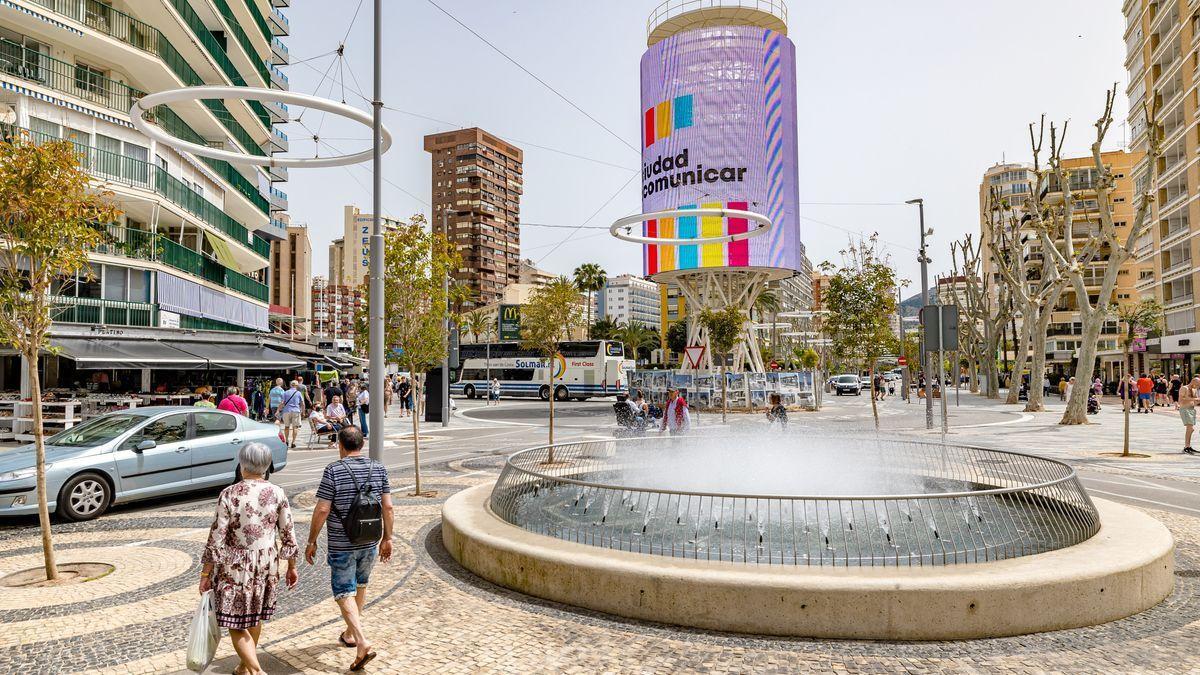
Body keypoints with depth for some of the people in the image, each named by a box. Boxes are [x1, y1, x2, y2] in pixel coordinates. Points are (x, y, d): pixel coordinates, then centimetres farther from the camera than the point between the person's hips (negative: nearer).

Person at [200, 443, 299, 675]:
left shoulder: (229, 494, -14)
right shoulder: (278, 493, -5)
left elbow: (216, 538, -12)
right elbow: (288, 536, -1)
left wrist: (206, 573, -1)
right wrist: (291, 567, 11)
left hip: (235, 567, -4)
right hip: (267, 565, 4)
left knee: (236, 624, 6)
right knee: (255, 617, 22)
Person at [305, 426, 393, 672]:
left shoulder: (333, 471, -13)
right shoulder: (378, 468, -1)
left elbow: (322, 510, -15)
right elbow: (388, 507, 0)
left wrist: (311, 541, -4)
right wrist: (387, 538, 9)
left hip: (341, 545, -5)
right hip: (370, 542, 5)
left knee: (344, 592, 3)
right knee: (360, 586, 22)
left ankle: (362, 642, -10)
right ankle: (350, 633, 38)